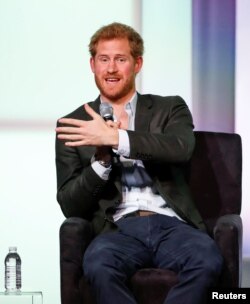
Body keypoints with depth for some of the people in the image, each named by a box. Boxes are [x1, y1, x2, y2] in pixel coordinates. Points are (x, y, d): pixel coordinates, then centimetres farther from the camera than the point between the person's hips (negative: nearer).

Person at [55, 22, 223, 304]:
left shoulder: (169, 109, 16)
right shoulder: (74, 127, 16)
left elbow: (181, 148, -9)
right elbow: (70, 206, 8)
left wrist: (115, 138, -17)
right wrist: (101, 159, -10)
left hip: (172, 224, 0)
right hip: (118, 228, 0)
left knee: (208, 260, -34)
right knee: (98, 265, -37)